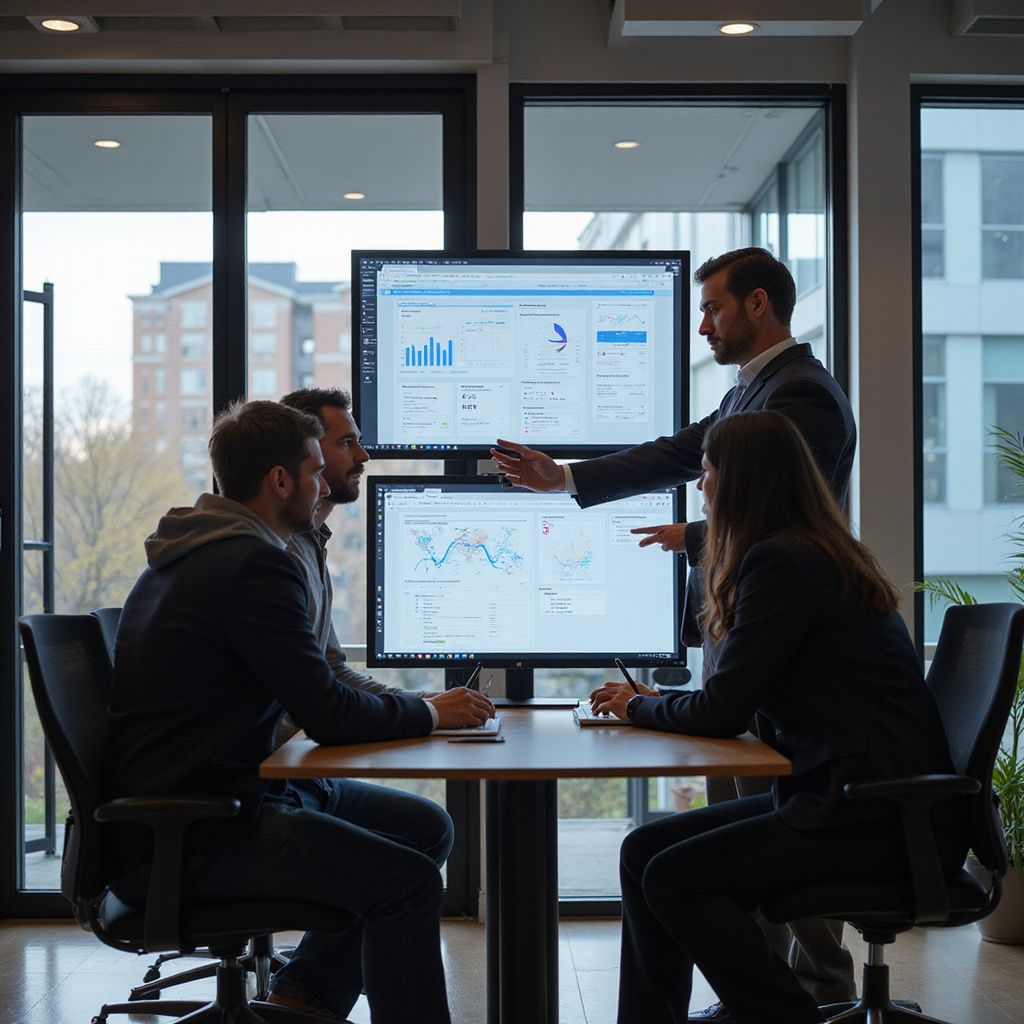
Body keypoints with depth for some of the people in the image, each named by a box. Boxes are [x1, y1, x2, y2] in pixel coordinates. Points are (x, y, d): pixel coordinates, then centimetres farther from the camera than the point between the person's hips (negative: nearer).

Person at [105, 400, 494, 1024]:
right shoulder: (255, 564, -17)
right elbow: (328, 715, -17)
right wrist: (430, 713, -2)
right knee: (410, 880, -16)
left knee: (416, 828, 16)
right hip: (197, 839, -10)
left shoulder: (192, 552, 16)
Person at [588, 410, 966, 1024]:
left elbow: (724, 712, -16)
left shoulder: (781, 563, -16)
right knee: (644, 851, 5)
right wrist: (653, 704, 13)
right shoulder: (815, 554, 15)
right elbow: (745, 701, 17)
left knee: (676, 878, -19)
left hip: (878, 817, -10)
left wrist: (640, 708, 2)